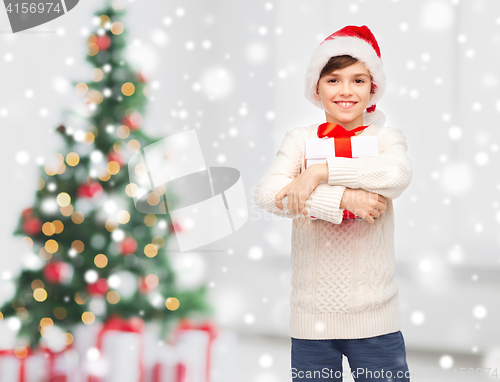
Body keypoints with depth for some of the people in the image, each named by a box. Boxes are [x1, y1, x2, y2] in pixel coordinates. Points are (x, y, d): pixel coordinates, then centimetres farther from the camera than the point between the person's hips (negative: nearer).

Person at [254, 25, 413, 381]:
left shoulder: (386, 137, 5)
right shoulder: (300, 139, 4)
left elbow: (398, 174, -19)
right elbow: (267, 194, -13)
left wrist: (319, 171, -19)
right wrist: (343, 199, -21)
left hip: (375, 316, 0)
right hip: (312, 316, 1)